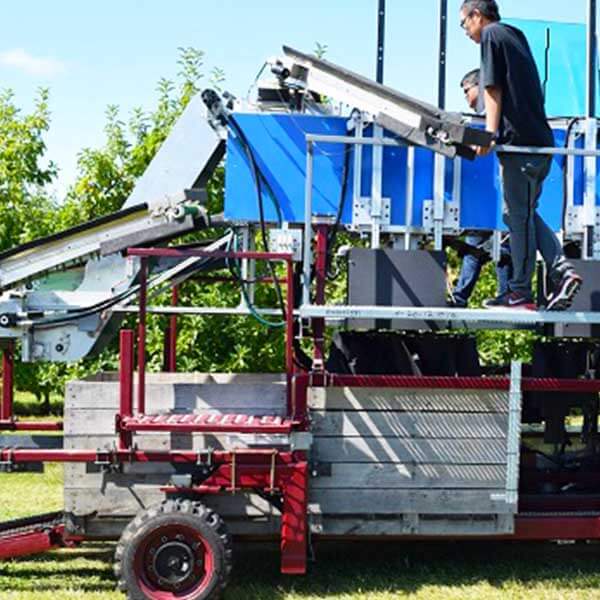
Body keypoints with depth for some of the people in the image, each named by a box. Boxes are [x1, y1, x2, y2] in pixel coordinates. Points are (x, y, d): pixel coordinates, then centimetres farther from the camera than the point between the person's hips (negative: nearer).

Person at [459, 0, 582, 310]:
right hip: (540, 139, 9)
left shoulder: (491, 35, 0)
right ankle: (562, 271, 1)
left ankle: (520, 293, -1)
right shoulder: (515, 35, 24)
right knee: (523, 213, 13)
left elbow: (493, 89, -9)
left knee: (519, 216, -5)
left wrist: (490, 133, -13)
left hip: (519, 139, -9)